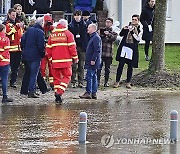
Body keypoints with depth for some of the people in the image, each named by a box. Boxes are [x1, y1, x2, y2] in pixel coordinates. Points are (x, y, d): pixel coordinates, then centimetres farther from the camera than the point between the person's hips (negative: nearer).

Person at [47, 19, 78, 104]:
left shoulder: (52, 35, 10)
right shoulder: (68, 34, -3)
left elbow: (49, 48, 11)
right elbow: (72, 47, -7)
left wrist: (50, 58, 22)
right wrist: (75, 57, 1)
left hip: (55, 61, 4)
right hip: (66, 60, -4)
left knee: (56, 77, 12)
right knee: (67, 76, 3)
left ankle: (57, 93, 11)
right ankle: (59, 92, -15)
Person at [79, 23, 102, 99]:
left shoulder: (96, 38, -14)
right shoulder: (93, 37, 18)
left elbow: (97, 50, -21)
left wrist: (93, 60, -23)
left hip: (93, 62, -11)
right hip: (91, 61, 11)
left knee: (89, 76, -10)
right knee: (93, 77, 10)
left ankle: (88, 93, -11)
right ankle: (93, 93, 13)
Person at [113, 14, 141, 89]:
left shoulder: (139, 30, 3)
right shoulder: (128, 26, 9)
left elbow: (138, 39, -9)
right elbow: (121, 34, 5)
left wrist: (132, 32, -18)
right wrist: (124, 29, -14)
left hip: (132, 49, -1)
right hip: (124, 48, 1)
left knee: (130, 66, 3)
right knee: (121, 65, -2)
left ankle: (128, 83, 13)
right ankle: (117, 81, 3)